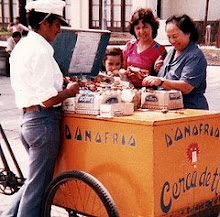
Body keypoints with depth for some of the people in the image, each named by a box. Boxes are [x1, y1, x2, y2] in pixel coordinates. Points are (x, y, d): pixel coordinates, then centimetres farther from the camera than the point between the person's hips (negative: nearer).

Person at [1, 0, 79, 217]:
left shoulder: (21, 47, 12)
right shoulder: (41, 51, -17)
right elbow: (48, 100, -22)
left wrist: (61, 84, 15)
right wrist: (69, 91, -4)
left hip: (27, 118, 10)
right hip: (43, 120, -9)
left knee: (36, 180, 23)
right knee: (38, 185, 2)